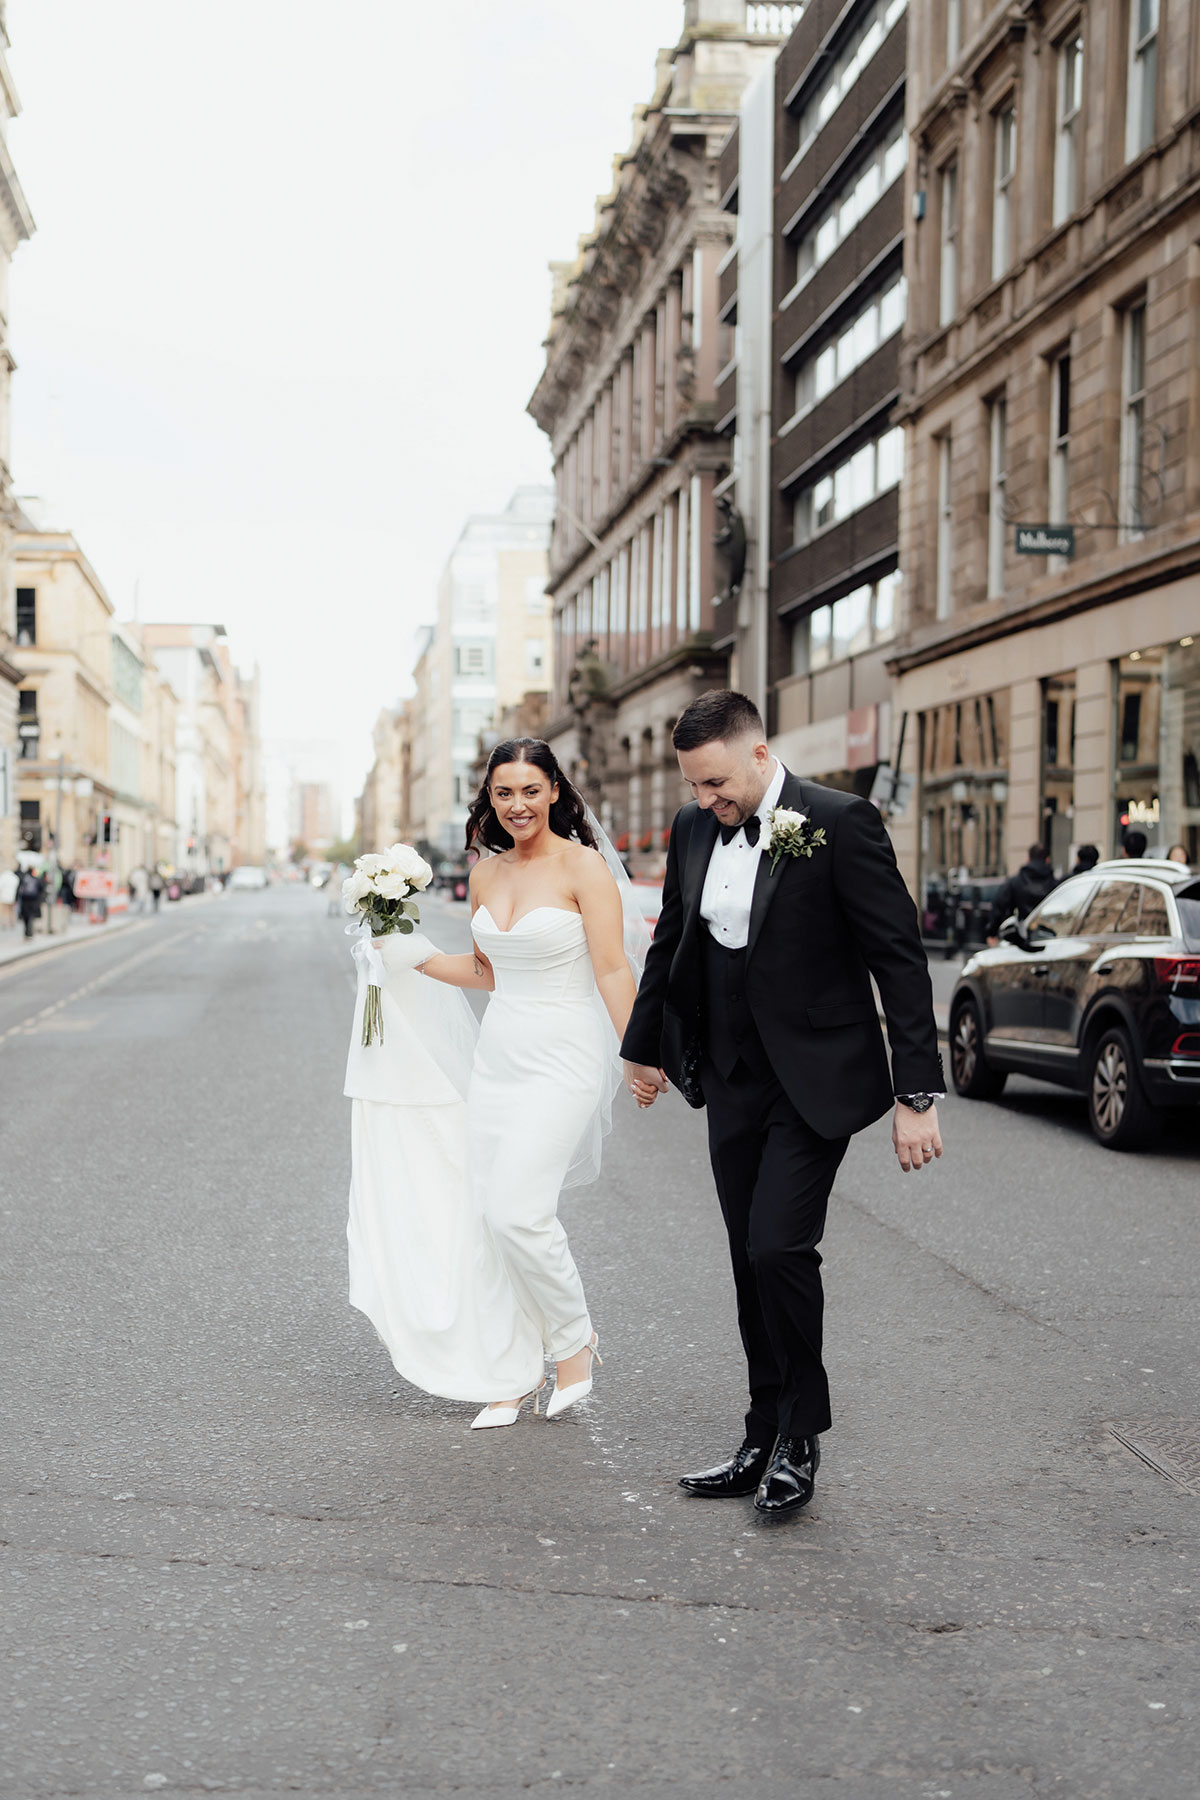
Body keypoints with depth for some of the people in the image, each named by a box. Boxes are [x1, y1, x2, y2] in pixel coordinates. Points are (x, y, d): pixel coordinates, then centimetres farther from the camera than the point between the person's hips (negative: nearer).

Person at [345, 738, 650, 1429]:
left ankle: (575, 1340, 9)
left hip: (564, 1059, -7)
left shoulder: (583, 866, -8)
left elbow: (613, 971, -12)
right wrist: (418, 960, 12)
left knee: (518, 1210, -15)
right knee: (492, 1217, 5)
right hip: (498, 1057, 7)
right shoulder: (487, 874, 11)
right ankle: (515, 1372, 17)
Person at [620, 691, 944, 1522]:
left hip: (815, 1081, -6)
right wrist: (645, 1046, 28)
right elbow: (671, 944, 19)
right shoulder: (694, 828, 5)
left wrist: (917, 1095, -17)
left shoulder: (839, 823, -14)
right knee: (754, 1262, 10)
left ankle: (801, 1436, 6)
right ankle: (766, 1443, 22)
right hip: (733, 1085, 6)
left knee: (779, 1247, -14)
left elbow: (900, 957, -14)